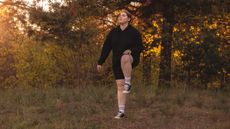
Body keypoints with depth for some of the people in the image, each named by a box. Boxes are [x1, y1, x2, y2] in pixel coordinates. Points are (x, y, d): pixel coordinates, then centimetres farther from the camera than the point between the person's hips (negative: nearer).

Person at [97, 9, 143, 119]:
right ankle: (121, 111, 4)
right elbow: (106, 48, 8)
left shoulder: (134, 32, -3)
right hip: (117, 62, 4)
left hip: (132, 59, -4)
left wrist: (131, 50, -25)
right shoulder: (113, 32, 6)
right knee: (120, 86, -1)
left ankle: (128, 83, -25)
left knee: (124, 58, -41)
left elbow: (140, 47, -5)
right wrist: (100, 62, 5)